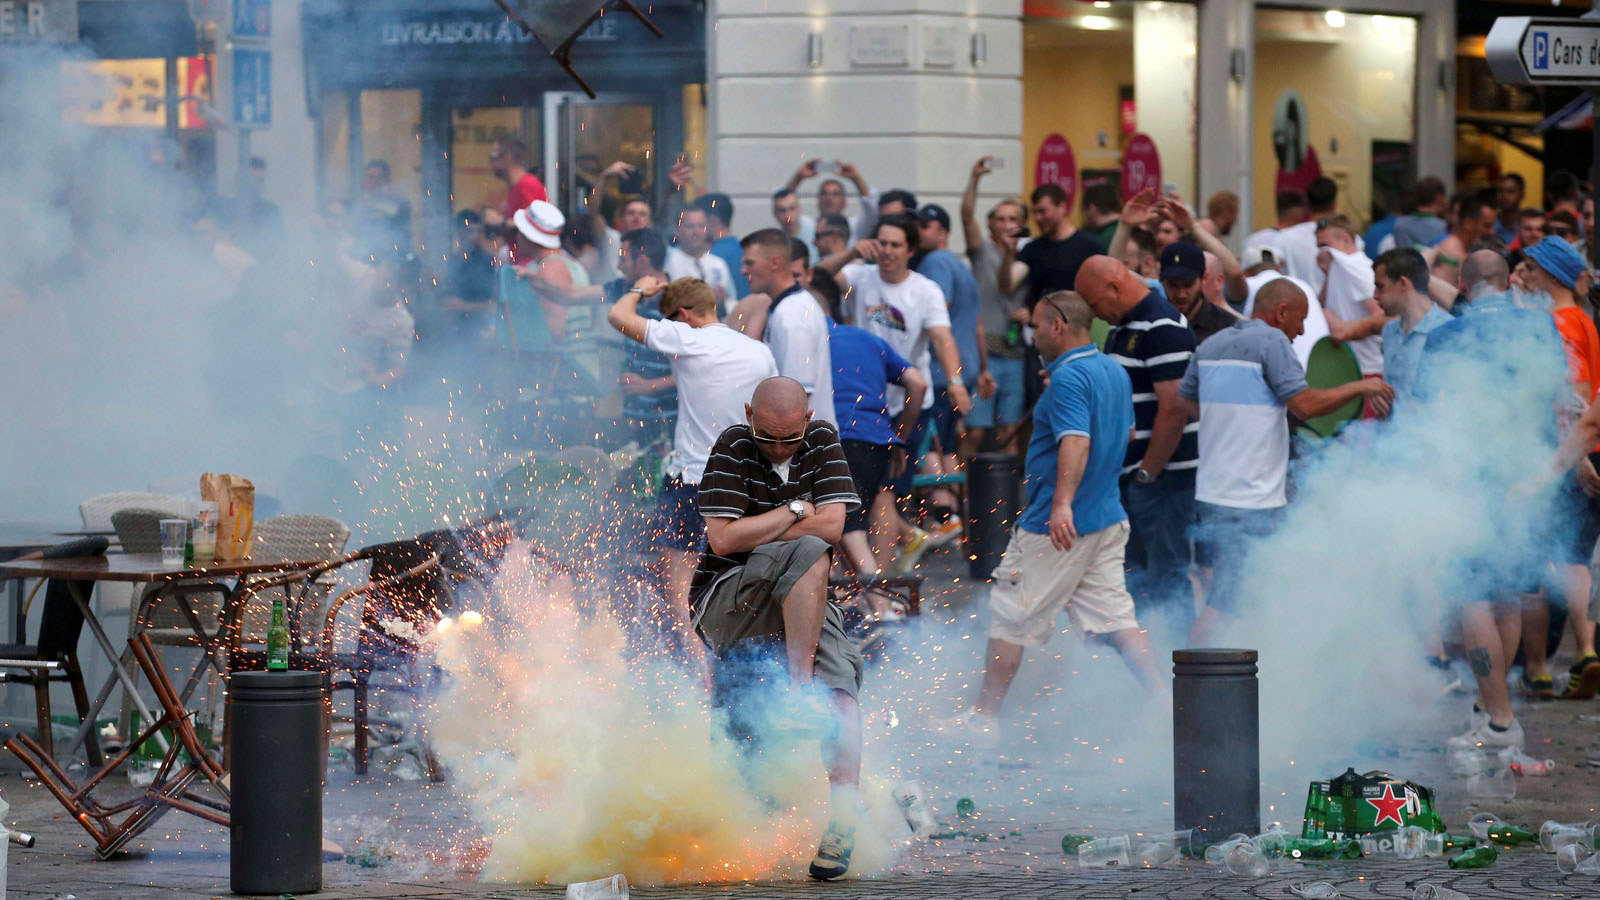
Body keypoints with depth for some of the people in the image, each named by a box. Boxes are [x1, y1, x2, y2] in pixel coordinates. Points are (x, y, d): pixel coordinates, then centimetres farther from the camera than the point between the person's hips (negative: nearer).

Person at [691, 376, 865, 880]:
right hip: (725, 602, -4)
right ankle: (800, 693, -37)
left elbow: (832, 525, -4)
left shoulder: (822, 443, 6)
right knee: (808, 553, -32)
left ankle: (842, 821, -32)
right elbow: (724, 539, -14)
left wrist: (756, 536, -7)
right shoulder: (733, 448, -5)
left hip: (806, 609, 4)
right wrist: (795, 511, -8)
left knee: (841, 687, -24)